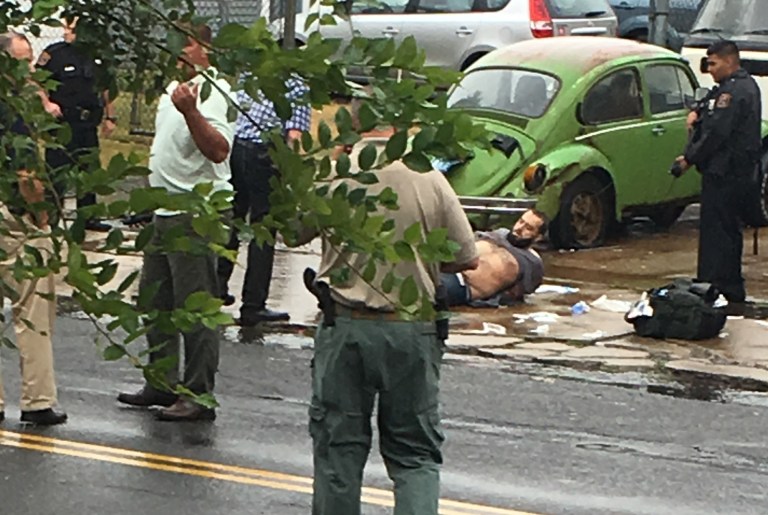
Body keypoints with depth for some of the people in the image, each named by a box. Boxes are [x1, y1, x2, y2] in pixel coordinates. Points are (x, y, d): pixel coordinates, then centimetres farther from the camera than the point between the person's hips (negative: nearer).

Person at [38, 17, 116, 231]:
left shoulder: (95, 57, 11)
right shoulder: (54, 53, -7)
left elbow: (105, 89, 21)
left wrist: (110, 117, 19)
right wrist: (46, 103, -20)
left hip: (88, 124, 6)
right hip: (62, 121, -6)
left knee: (90, 169, 11)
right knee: (57, 169, -5)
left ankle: (88, 216, 21)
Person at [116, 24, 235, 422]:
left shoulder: (214, 93, -15)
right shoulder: (175, 88, 16)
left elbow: (218, 150, -30)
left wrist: (190, 111, -41)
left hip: (197, 213, -10)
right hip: (166, 210, 10)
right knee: (154, 299, 16)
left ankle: (199, 397, -3)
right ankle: (162, 384, 27)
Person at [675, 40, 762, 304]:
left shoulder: (733, 92, -18)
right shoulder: (746, 85, 16)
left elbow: (717, 133, -22)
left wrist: (690, 158, -14)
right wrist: (699, 112, 4)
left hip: (724, 171, -11)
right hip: (737, 170, 11)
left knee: (715, 230, -8)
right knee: (729, 229, 17)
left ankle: (717, 288, -8)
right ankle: (732, 288, 24)